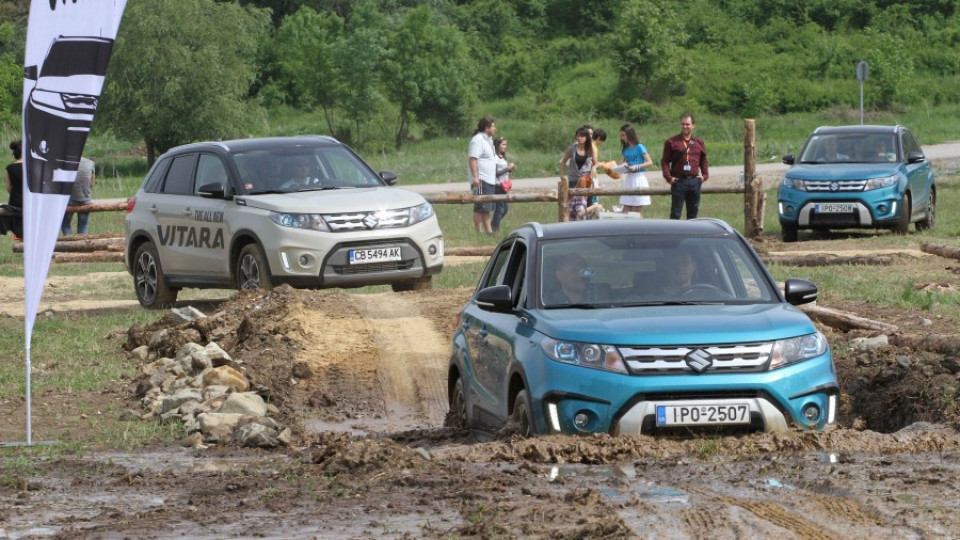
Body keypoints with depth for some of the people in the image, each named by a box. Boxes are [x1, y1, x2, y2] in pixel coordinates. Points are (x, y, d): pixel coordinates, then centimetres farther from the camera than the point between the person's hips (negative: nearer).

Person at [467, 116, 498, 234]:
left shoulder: (488, 140, 19)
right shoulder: (478, 140, -13)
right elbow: (472, 159, -21)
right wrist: (475, 177, -27)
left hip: (490, 180, 10)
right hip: (481, 180, -10)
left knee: (488, 208, 12)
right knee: (480, 208, -9)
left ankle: (489, 231, 17)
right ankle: (479, 232, -8)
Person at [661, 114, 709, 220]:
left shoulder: (699, 142, 10)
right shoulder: (671, 142, -1)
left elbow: (704, 160, 18)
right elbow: (665, 161, -1)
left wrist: (705, 175, 5)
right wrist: (668, 177, -11)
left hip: (694, 180, 4)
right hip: (679, 181, -4)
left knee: (693, 212, 10)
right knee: (675, 213, -4)